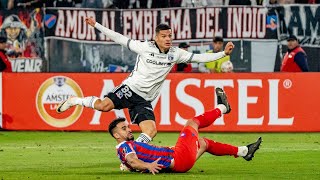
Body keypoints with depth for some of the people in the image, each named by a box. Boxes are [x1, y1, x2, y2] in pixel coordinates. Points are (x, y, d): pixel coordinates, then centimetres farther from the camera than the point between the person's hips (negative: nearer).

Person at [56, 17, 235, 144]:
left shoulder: (175, 53, 4)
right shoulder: (145, 47, -6)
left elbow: (198, 57, 5)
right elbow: (120, 39, -2)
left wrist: (223, 53, -4)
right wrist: (96, 25, -3)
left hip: (145, 100, 4)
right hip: (131, 88, -4)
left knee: (151, 131, -14)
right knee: (105, 105, -28)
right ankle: (75, 101, -2)